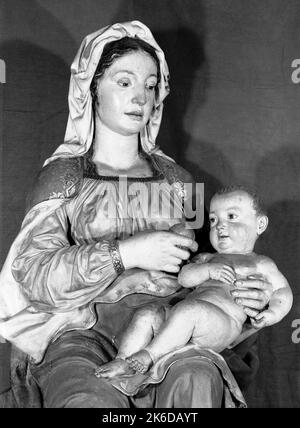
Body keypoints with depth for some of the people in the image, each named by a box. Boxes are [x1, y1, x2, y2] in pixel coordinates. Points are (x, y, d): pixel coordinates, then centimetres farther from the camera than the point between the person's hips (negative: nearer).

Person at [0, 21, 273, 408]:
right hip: (81, 332, -2)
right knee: (92, 401, -37)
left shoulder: (175, 178, 20)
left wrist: (240, 298, 3)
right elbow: (32, 272, -4)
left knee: (198, 380, -34)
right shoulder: (62, 174, 10)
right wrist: (124, 254, -16)